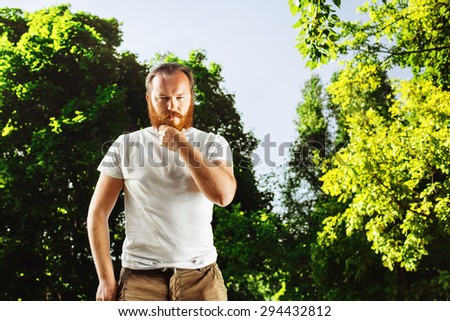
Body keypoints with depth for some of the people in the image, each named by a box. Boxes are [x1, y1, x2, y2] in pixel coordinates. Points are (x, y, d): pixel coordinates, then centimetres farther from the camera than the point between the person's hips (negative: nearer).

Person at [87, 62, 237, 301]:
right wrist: (106, 279, -1)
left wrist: (183, 146, -12)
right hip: (140, 275, 0)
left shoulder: (212, 144, 5)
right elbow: (98, 212, 4)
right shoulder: (125, 146, 5)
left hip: (200, 274, 1)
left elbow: (224, 195, -13)